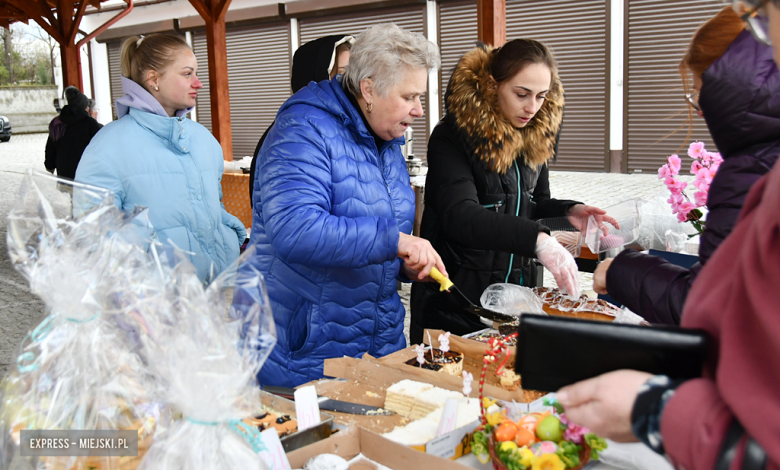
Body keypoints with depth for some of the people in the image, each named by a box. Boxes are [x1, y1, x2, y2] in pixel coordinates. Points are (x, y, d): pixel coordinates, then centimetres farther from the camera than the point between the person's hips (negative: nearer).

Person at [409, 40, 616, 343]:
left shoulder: (536, 136, 5)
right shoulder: (451, 137, -15)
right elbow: (461, 217, -29)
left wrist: (570, 211, -4)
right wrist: (537, 239, -41)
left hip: (516, 290, 6)